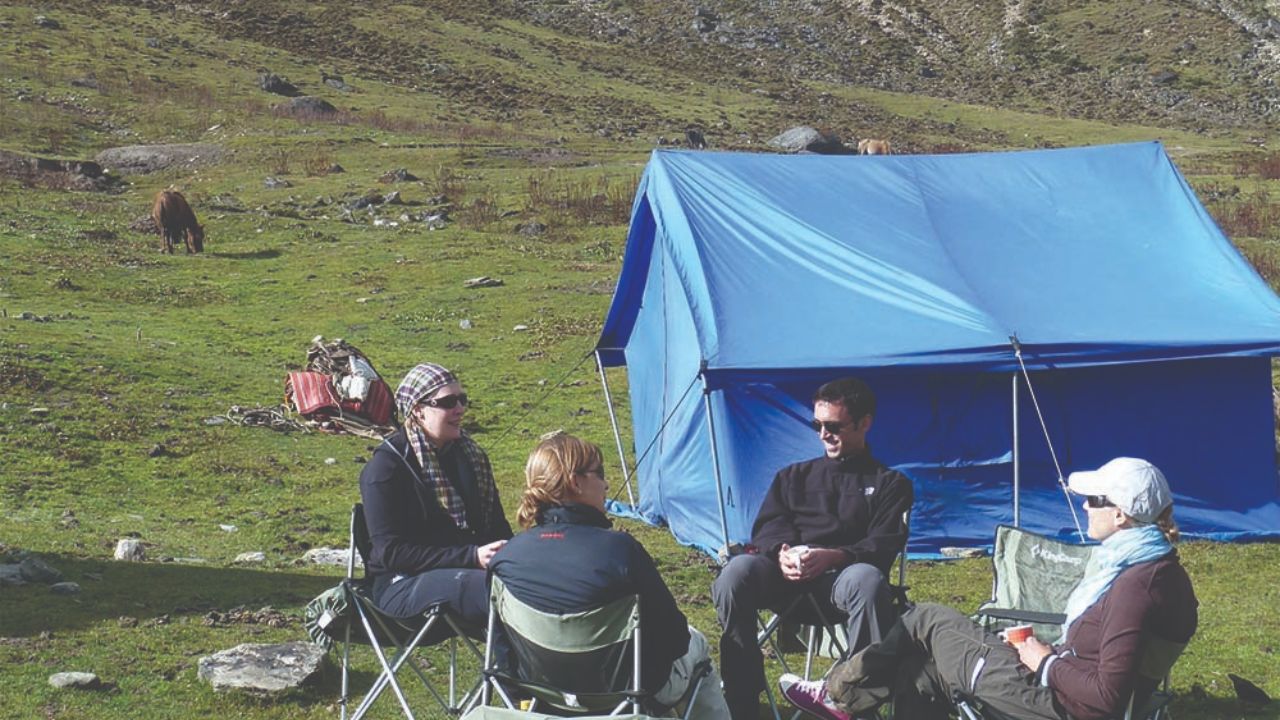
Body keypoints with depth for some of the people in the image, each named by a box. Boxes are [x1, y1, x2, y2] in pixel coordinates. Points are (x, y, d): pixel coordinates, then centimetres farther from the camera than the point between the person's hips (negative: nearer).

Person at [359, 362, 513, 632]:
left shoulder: (469, 454, 14)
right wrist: (472, 557, -22)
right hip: (403, 585, -6)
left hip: (468, 569, 7)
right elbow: (391, 552, -13)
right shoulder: (386, 465, -7)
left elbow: (496, 524, 20)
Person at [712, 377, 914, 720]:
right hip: (787, 575, 2)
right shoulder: (794, 475, 31)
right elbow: (767, 526, 15)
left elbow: (883, 546, 4)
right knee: (738, 570, -32)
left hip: (841, 577, -2)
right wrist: (782, 551, -12)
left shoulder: (890, 483, 21)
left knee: (868, 579, -39)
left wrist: (830, 557, -17)